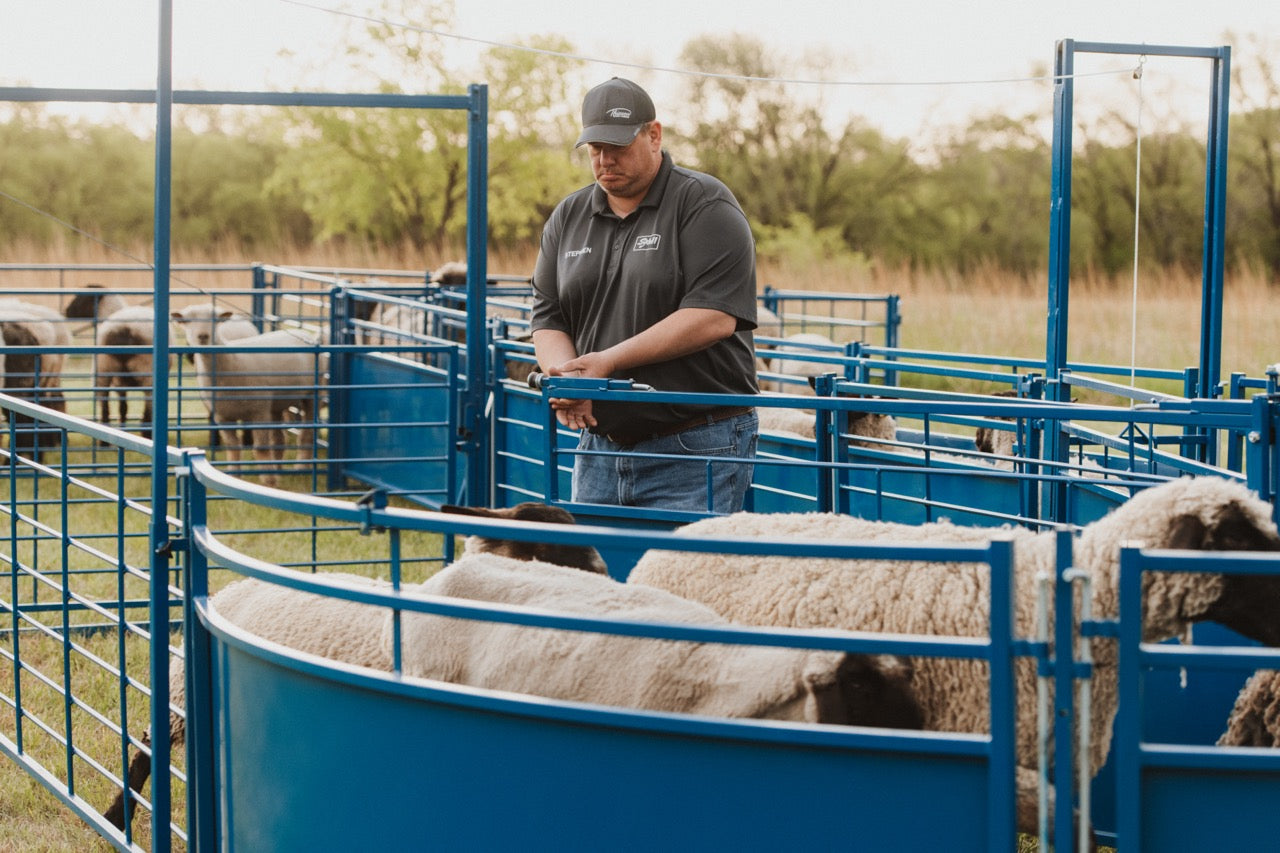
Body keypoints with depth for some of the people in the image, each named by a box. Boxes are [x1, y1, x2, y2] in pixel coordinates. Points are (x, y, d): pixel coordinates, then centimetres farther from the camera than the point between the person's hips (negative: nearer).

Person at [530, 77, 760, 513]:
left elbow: (713, 316, -16)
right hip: (599, 447, 6)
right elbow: (547, 317, 14)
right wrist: (568, 379, -9)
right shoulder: (568, 218, 14)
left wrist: (608, 360, -18)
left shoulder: (705, 206, -5)